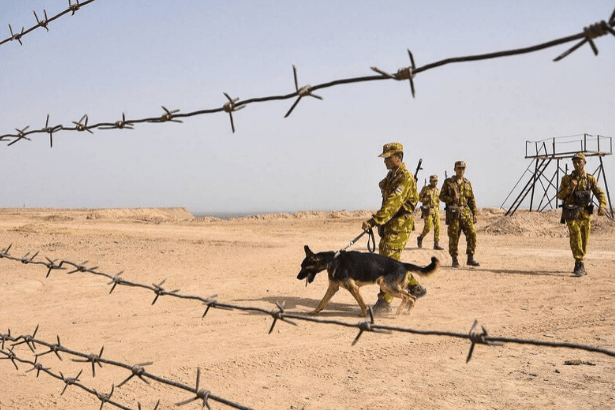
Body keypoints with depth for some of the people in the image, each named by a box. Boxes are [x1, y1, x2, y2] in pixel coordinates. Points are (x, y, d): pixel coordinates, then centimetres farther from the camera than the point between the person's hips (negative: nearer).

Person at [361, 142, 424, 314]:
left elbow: (393, 203, -27)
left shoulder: (405, 177, -16)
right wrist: (377, 222, 21)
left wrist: (373, 221, -33)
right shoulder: (392, 175, 14)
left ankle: (384, 302, -5)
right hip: (389, 224, 10)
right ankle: (415, 287, 28)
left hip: (399, 225, -10)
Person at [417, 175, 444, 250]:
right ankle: (420, 238, 15)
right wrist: (428, 199, -15)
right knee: (428, 227, -11)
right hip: (428, 210, -5)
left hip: (436, 210, 5)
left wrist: (438, 212, 16)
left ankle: (436, 244, 0)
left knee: (437, 227, -3)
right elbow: (419, 198, -1)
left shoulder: (437, 190, 13)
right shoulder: (425, 188, -1)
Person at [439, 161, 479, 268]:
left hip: (466, 212, 3)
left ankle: (470, 258, 4)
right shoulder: (448, 182, 5)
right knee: (453, 236, -2)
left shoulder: (467, 183, 14)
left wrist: (474, 214, 10)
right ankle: (454, 260, 7)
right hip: (453, 214, -3)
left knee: (472, 234, -6)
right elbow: (442, 196, 3)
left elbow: (472, 199, 16)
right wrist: (452, 198, -13)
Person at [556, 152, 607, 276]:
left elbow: (600, 194, -1)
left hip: (585, 214, 2)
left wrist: (602, 206, -20)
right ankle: (580, 265, -19)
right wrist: (570, 187, -16)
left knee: (584, 241, 7)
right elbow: (560, 195, 1)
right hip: (572, 214, -2)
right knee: (575, 237, -17)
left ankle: (578, 265, 24)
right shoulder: (567, 179, 3)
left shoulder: (591, 179, 5)